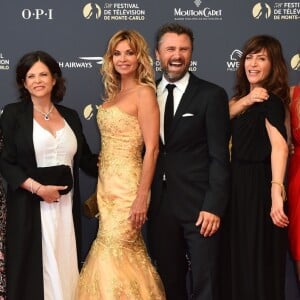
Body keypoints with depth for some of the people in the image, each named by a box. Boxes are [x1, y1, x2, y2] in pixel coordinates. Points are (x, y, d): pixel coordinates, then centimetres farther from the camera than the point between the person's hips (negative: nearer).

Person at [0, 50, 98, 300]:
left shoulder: (70, 116, 13)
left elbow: (85, 159, 15)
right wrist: (38, 188, -15)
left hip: (67, 207, 3)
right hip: (30, 208, -3)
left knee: (66, 268, 3)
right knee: (33, 271, -2)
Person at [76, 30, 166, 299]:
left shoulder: (144, 92, -11)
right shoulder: (114, 93, 12)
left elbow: (151, 149, -16)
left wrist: (142, 197, -19)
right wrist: (100, 191, 14)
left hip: (127, 183, -7)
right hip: (107, 184, 7)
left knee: (114, 253, -3)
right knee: (126, 253, 12)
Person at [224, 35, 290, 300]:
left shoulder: (270, 100, -15)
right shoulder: (244, 96, 12)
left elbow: (279, 145, -30)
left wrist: (276, 191, -43)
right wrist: (245, 101, -17)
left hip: (258, 187, -8)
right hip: (240, 185, 8)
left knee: (259, 262, 1)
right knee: (240, 259, 17)